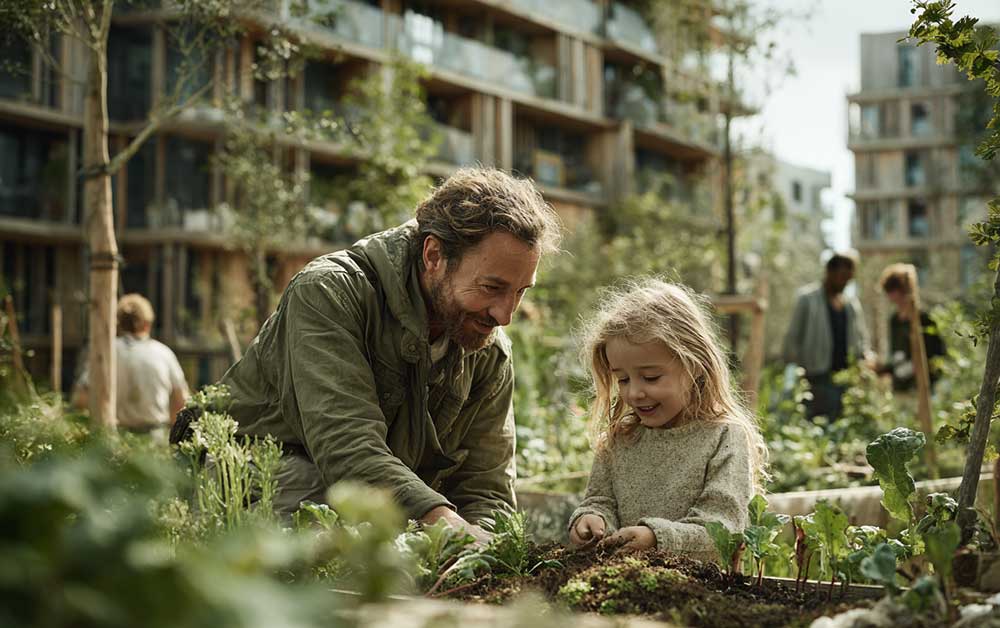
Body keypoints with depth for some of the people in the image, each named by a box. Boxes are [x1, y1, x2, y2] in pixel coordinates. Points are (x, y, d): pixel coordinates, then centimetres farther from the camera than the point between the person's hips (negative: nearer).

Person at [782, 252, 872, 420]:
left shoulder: (852, 303, 17)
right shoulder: (807, 298, 0)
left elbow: (861, 338, 23)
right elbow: (793, 338, 0)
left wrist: (866, 358, 3)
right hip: (819, 377, -6)